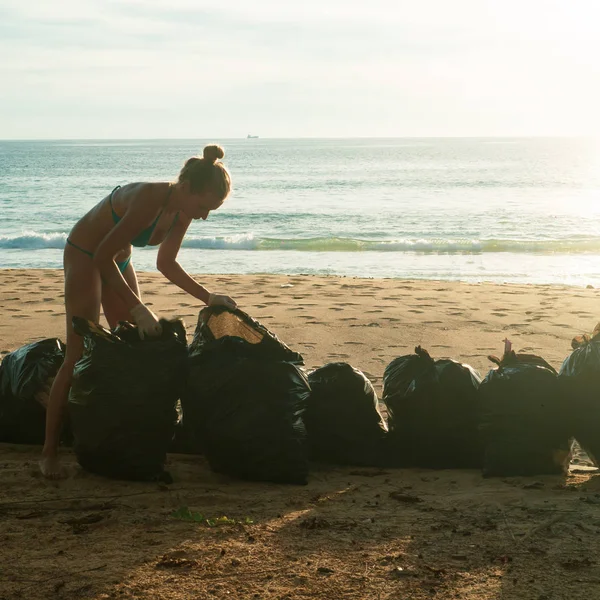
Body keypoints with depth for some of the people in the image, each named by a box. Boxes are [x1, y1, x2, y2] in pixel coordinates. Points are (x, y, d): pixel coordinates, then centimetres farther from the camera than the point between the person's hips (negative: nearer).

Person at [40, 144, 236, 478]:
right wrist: (138, 308, -37)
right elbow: (103, 256, -34)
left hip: (118, 260, 8)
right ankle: (49, 452, -9)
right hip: (84, 256, -8)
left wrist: (207, 297, -1)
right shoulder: (149, 200, -35)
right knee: (80, 356, -13)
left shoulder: (183, 212, -10)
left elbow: (166, 263, 6)